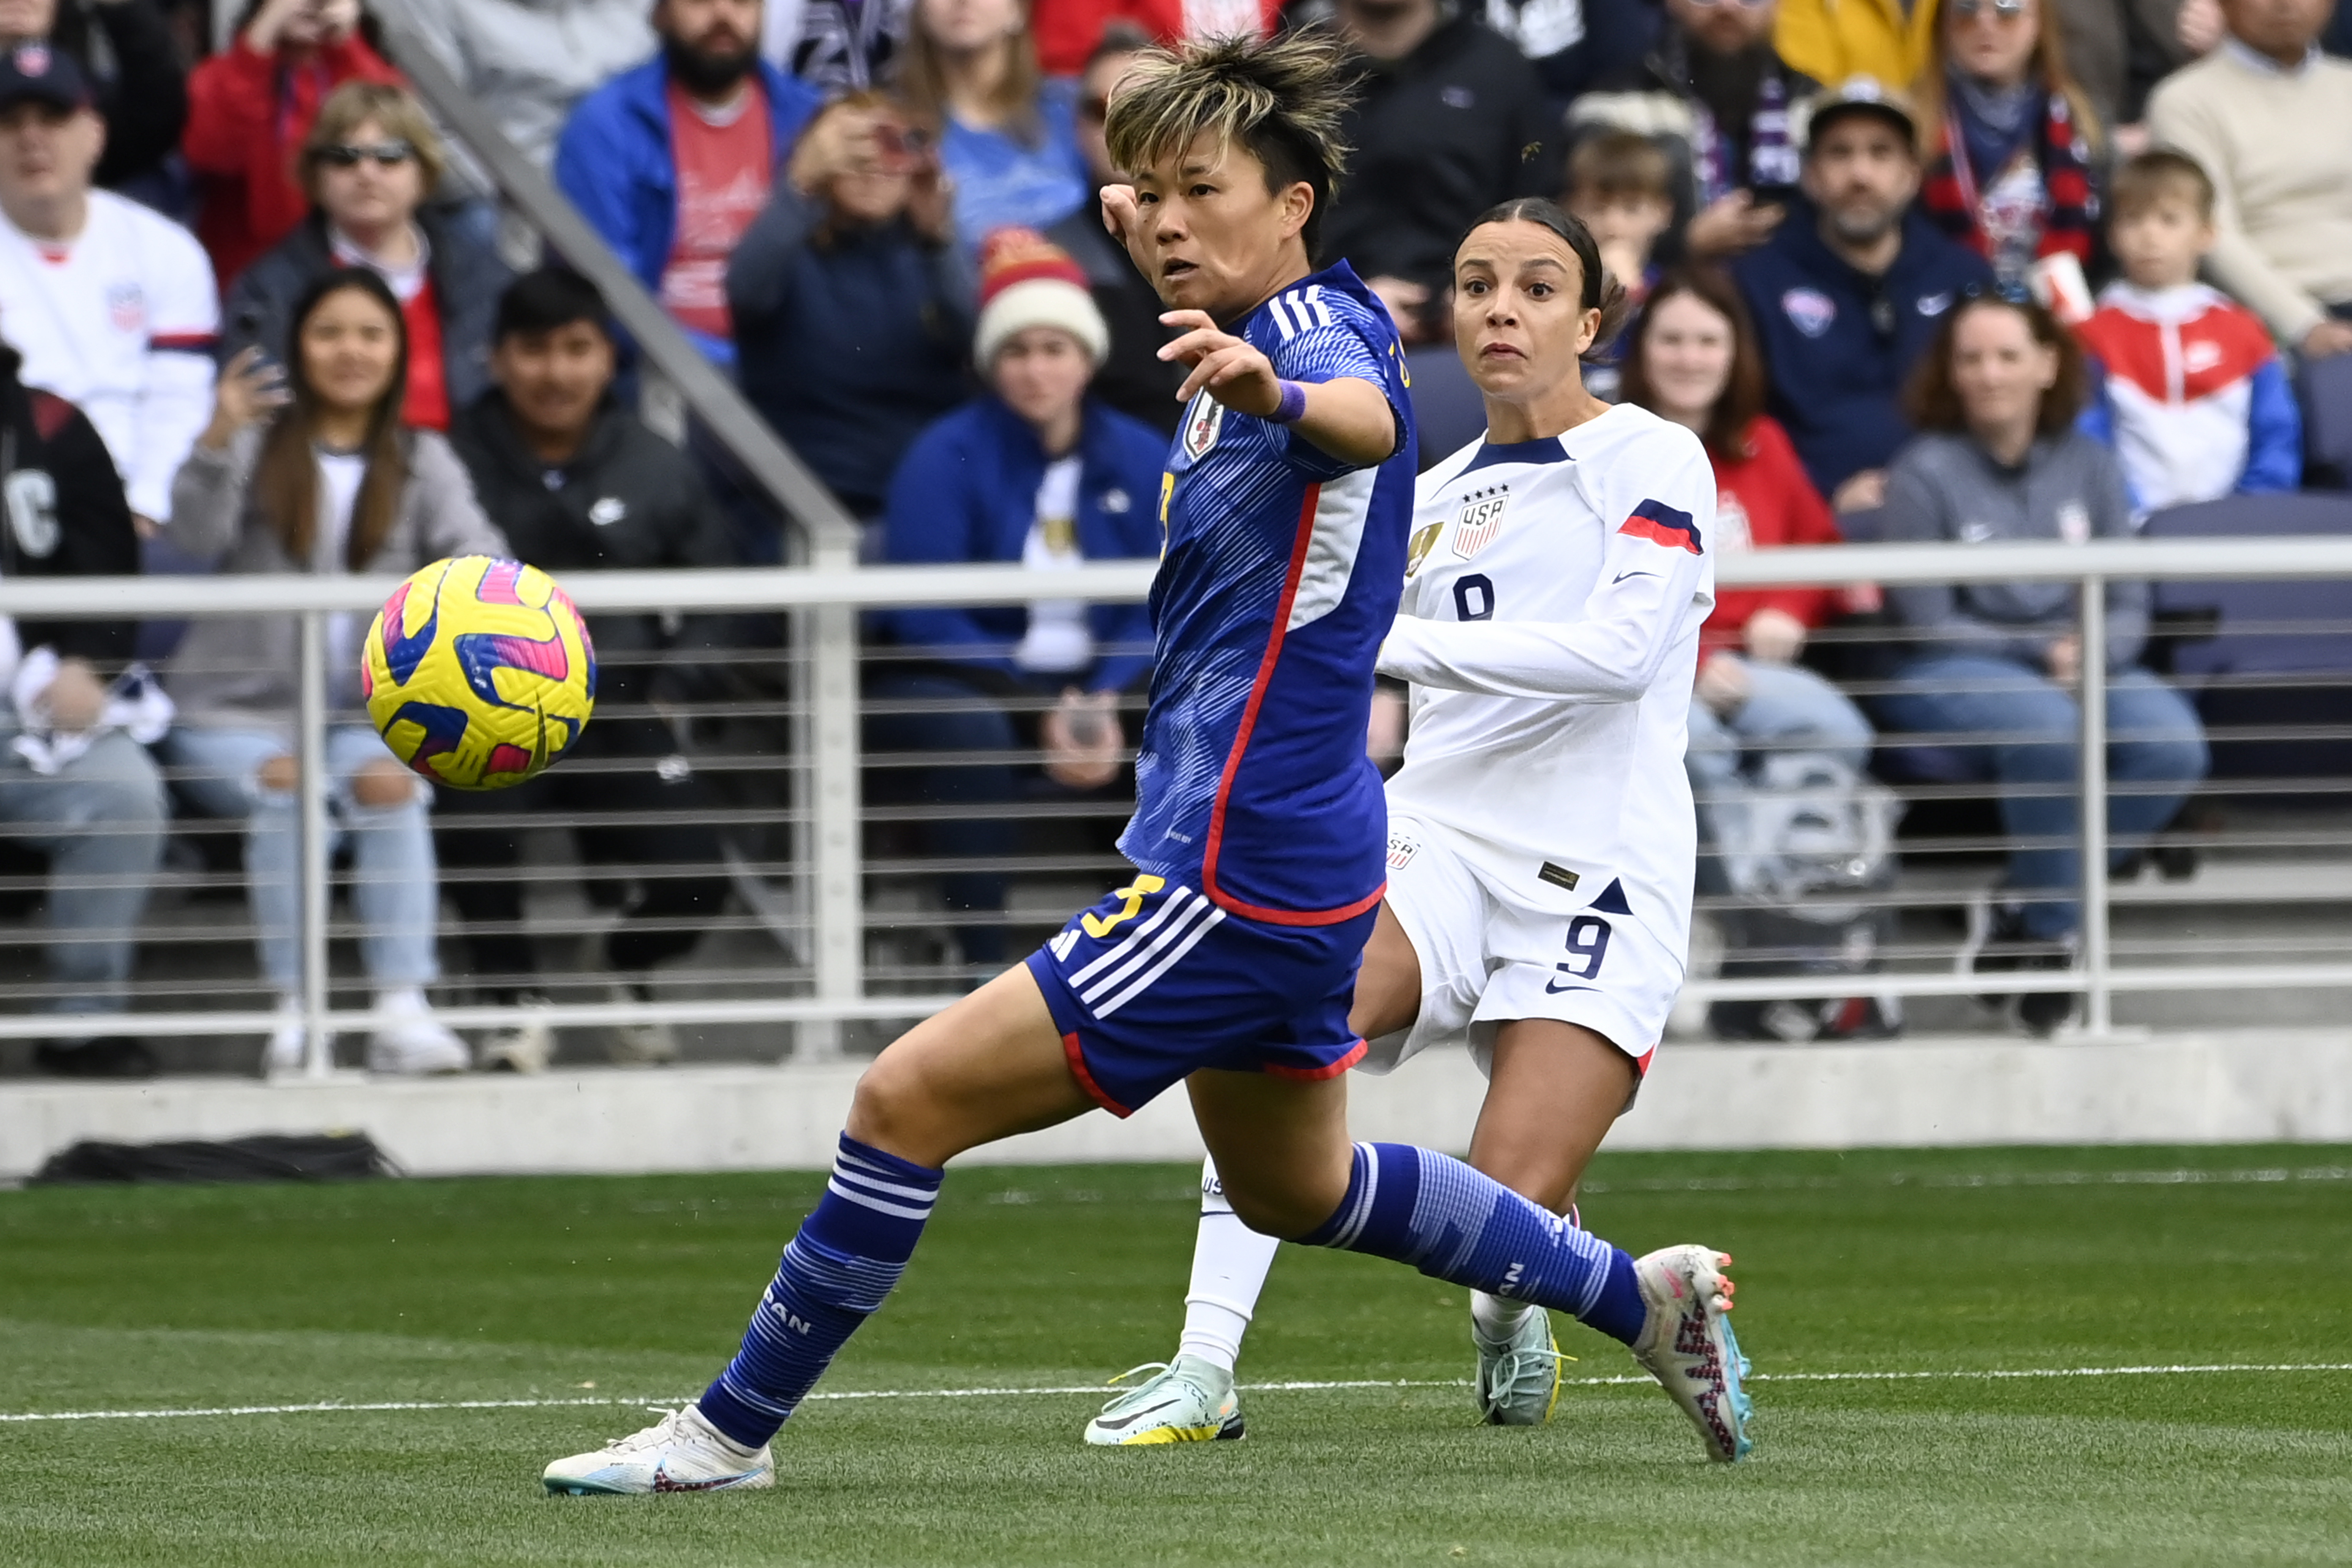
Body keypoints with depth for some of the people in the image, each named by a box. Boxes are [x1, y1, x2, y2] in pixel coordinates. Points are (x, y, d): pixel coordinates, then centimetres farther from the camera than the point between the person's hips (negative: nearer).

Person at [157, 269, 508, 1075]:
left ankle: (403, 1009, -39)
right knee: (288, 784, -34)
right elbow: (195, 538, -11)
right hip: (236, 711, -2)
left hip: (367, 711, 2)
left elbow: (476, 552, -3)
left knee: (387, 781, -31)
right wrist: (218, 441, -30)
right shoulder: (257, 446, 7)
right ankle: (295, 1012, -35)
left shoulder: (422, 462, 13)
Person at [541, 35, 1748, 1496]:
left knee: (907, 1102, -11)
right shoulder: (1262, 341, 10)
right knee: (1295, 1187, 29)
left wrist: (1272, 395, -66)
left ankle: (731, 1431, -1)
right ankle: (1643, 1293, 37)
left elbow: (1365, 417, -46)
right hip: (1285, 856, 11)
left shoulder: (1325, 326, -19)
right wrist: (1156, 252, 48)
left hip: (1238, 876, -11)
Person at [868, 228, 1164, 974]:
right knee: (970, 731, -39)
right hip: (961, 682, -3)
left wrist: (1105, 703, -23)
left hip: (1096, 685, 3)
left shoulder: (1140, 459, 4)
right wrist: (1041, 713, -24)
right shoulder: (945, 458, -7)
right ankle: (983, 963, -34)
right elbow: (921, 613, -15)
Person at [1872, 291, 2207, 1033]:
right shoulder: (1925, 473, -3)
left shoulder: (2088, 465, 9)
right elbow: (1930, 626, -6)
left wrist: (2094, 652, -16)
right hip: (1948, 675, -4)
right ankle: (2052, 936, -17)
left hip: (2081, 667, 4)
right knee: (2047, 725, -38)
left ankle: (2029, 910, -9)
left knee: (2174, 746, -27)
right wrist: (2040, 652, -15)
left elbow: (2128, 605, 6)